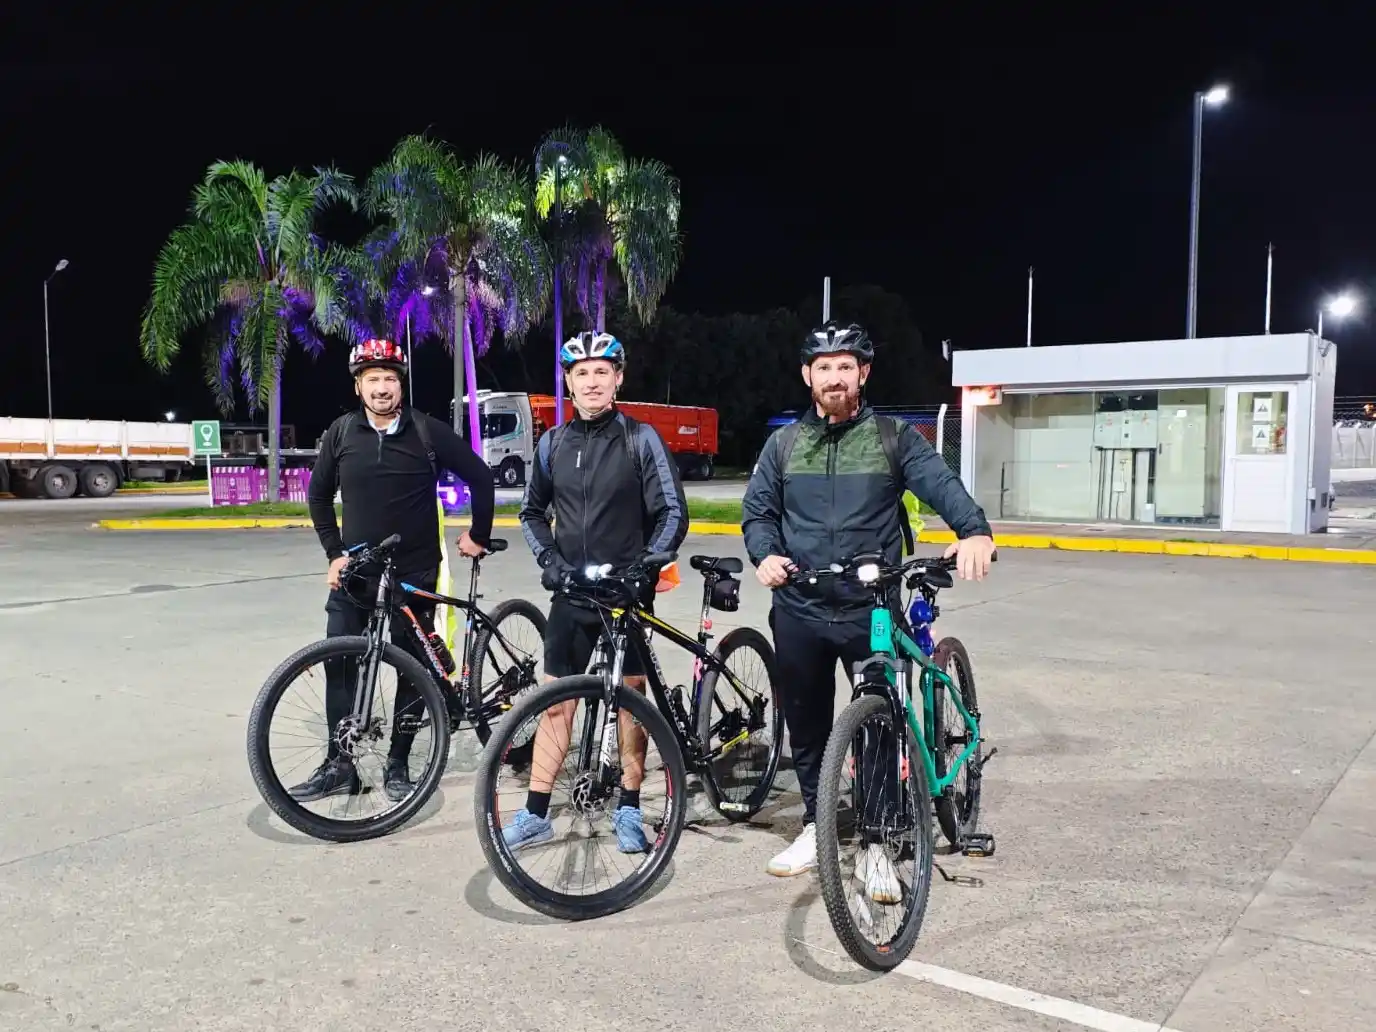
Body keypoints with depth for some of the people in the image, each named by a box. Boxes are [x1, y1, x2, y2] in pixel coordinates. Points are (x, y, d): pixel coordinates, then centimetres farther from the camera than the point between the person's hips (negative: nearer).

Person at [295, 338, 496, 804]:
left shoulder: (427, 432, -6)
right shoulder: (341, 432, 1)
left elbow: (480, 476, 2)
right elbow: (319, 494, 12)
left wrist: (478, 534, 3)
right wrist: (334, 553, 6)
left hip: (414, 572, -2)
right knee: (339, 666, 0)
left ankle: (397, 764, 16)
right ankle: (339, 765, 12)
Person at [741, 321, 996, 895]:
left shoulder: (893, 438, 2)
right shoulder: (784, 443, 10)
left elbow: (942, 485, -12)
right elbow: (757, 510, 9)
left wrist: (974, 530, -31)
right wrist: (765, 554, -12)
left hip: (871, 609, -2)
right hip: (799, 611, 3)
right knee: (807, 727, 13)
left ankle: (875, 842, 15)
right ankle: (817, 827, 30)